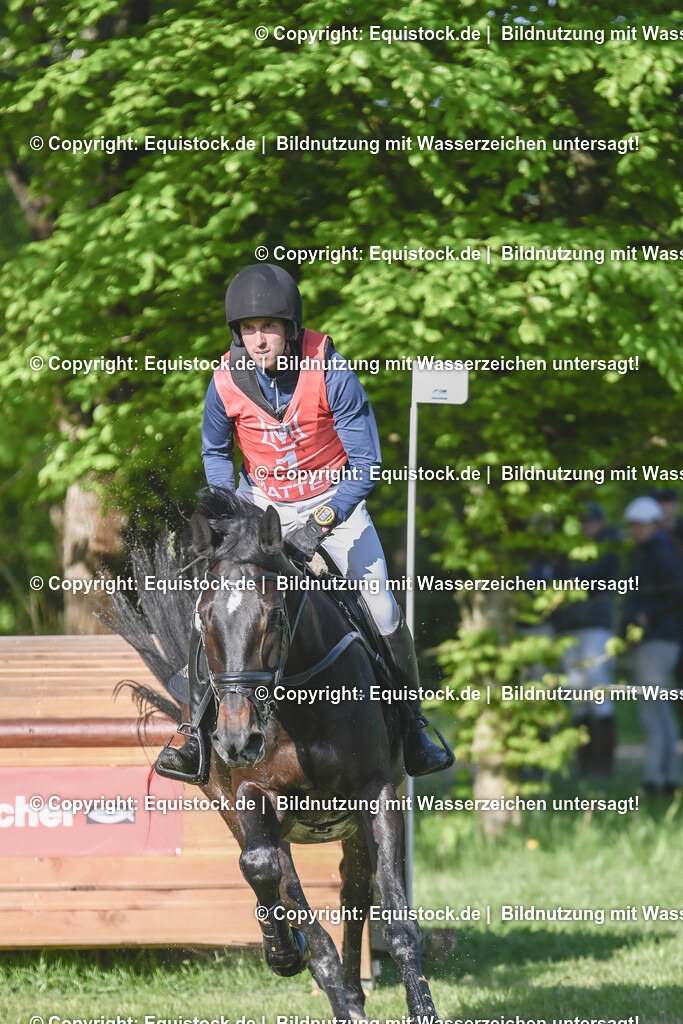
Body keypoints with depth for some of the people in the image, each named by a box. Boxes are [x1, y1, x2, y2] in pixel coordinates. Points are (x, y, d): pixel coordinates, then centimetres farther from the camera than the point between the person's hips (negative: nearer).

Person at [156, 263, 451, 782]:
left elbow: (365, 461, -17)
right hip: (261, 499, 2)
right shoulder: (227, 381, -17)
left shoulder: (332, 373, -25)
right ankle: (199, 732, 4)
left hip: (332, 497, -2)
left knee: (381, 610, -9)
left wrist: (323, 523, -26)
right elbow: (215, 452, 4)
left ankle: (411, 724, 11)